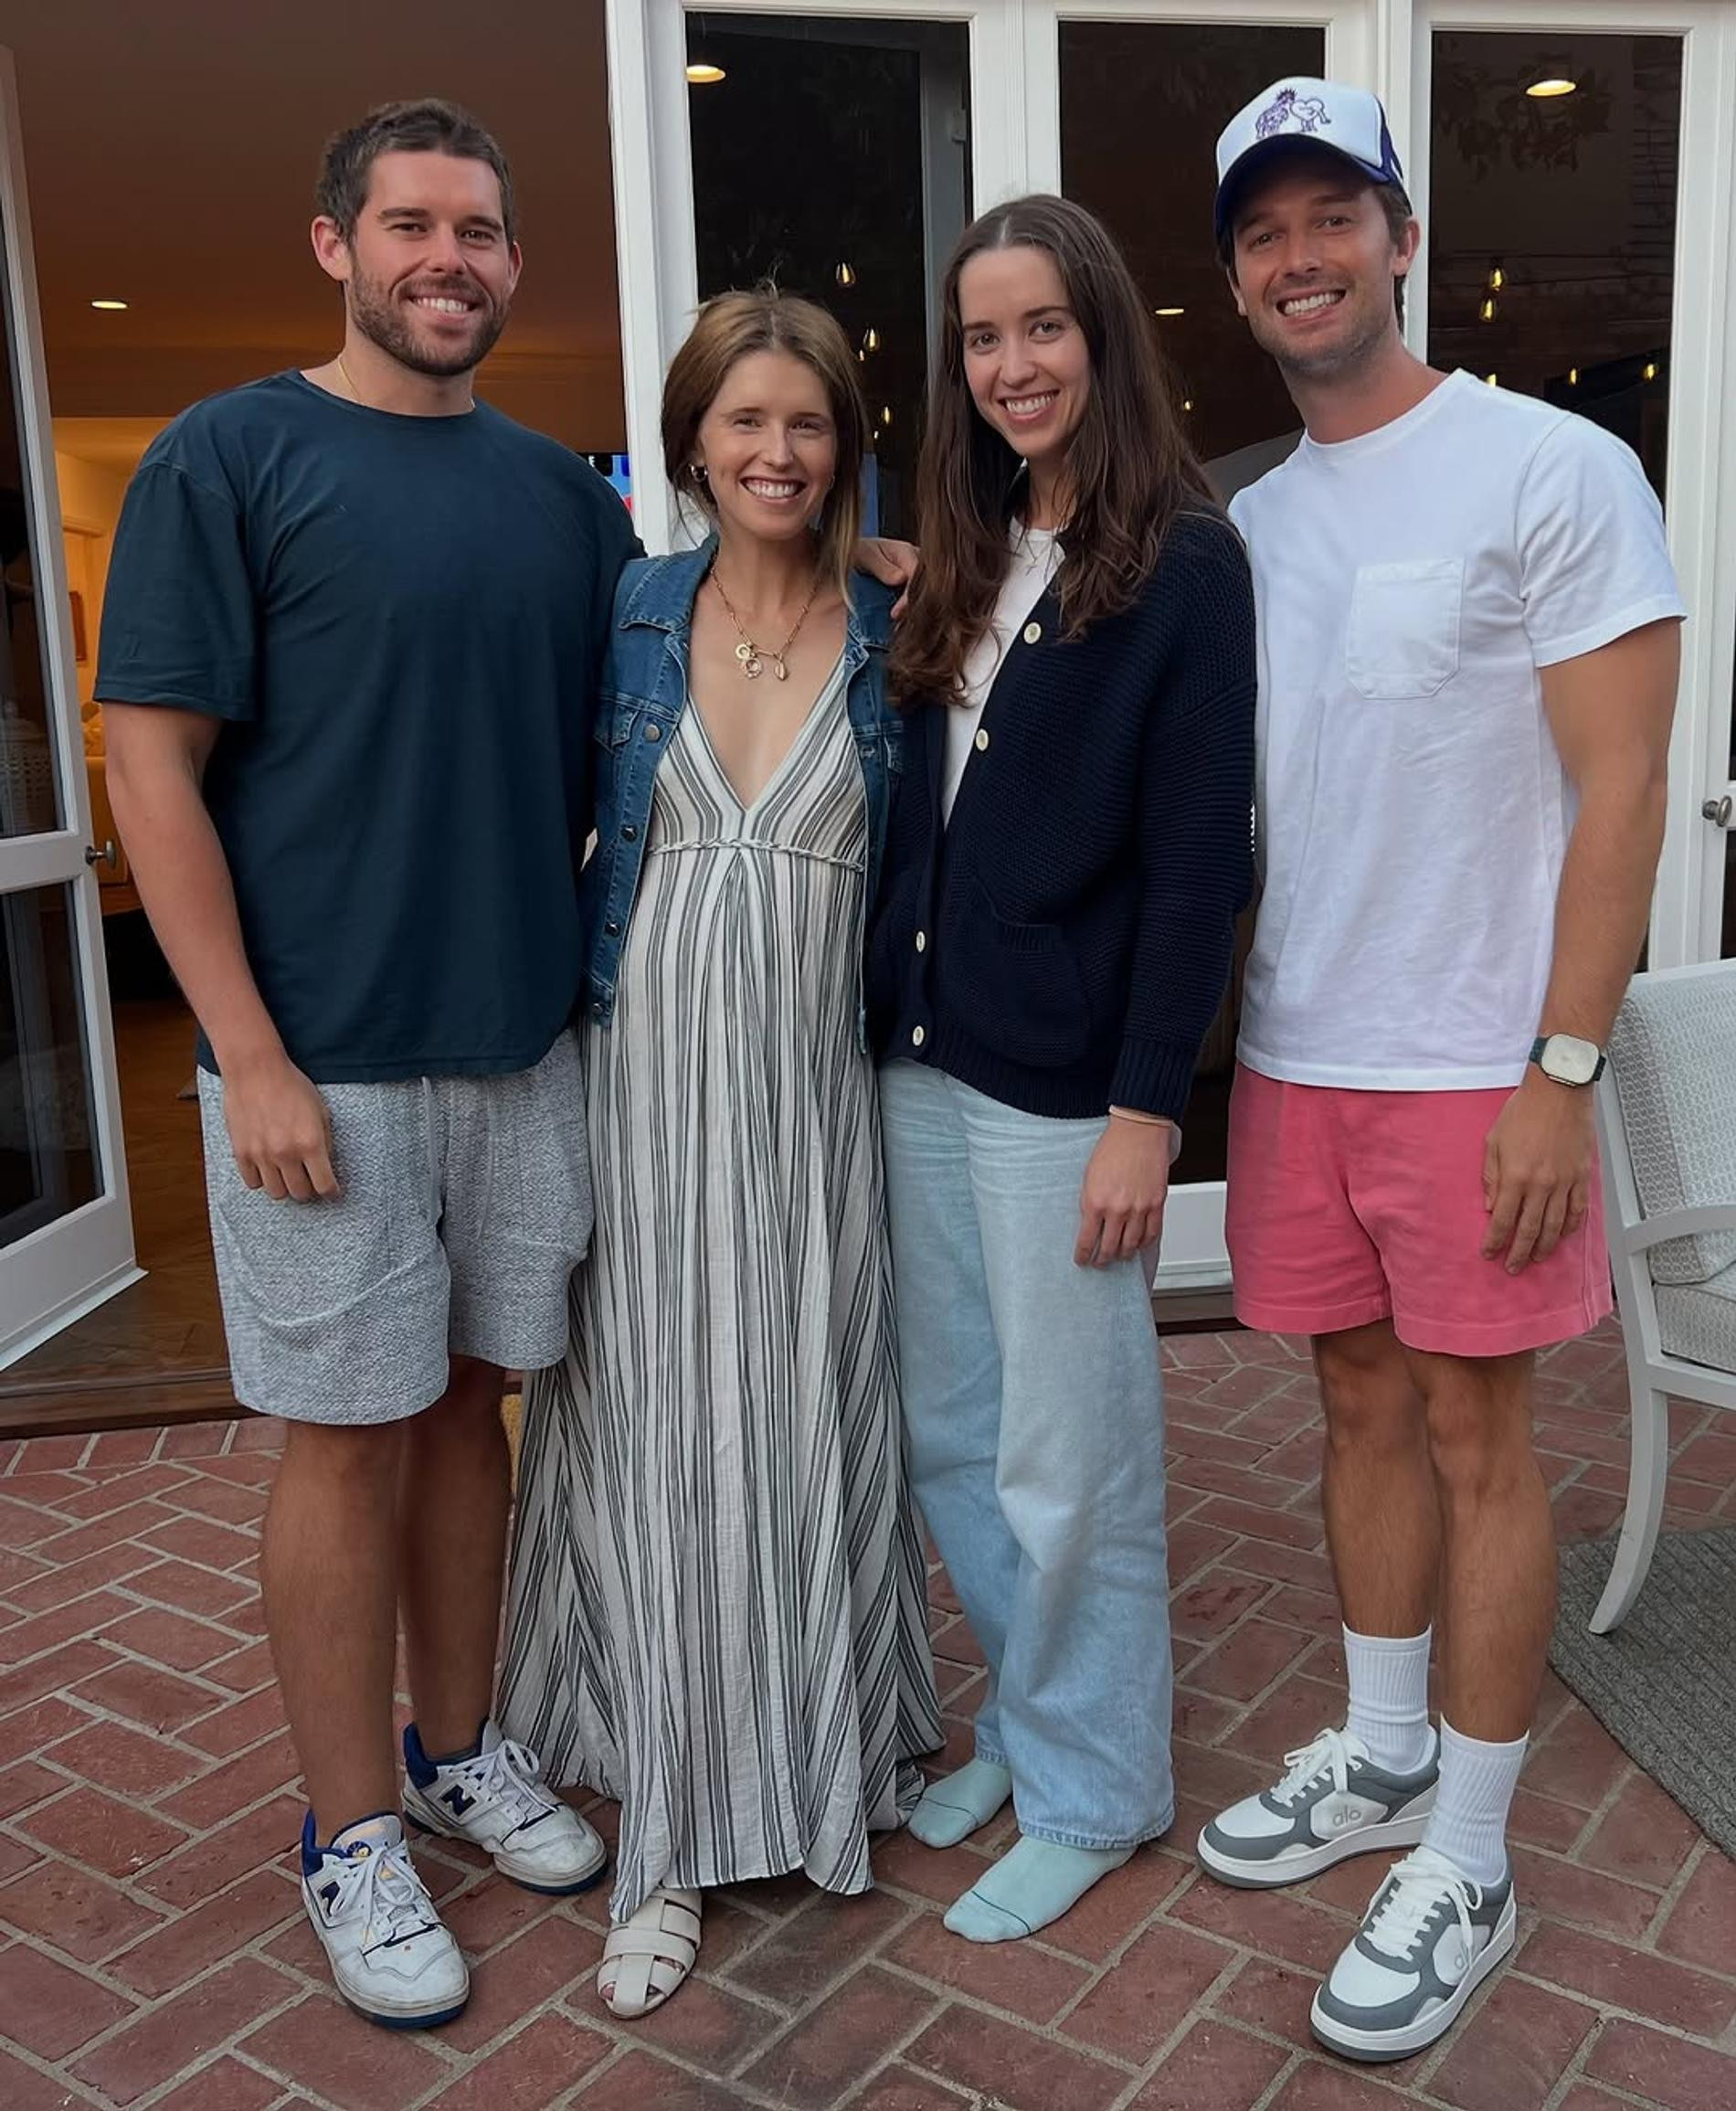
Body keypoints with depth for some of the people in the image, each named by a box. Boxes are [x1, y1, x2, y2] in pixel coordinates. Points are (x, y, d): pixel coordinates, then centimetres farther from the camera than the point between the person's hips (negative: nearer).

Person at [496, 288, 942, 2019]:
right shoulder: (629, 616, 3)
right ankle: (671, 1834, 19)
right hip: (645, 1083, 0)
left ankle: (823, 1762, 32)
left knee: (808, 1431, 8)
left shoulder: (893, 640, 2)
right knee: (656, 1439, 4)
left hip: (811, 1095, 0)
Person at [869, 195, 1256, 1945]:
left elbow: (1198, 857, -12)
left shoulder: (1184, 562, -8)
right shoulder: (970, 565, 13)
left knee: (1067, 1457, 5)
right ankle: (1024, 1719, 36)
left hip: (1062, 1078, -7)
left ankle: (1089, 1787, 26)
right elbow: (925, 818, 13)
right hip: (921, 1057, 7)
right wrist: (884, 1011, 8)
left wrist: (1147, 1107, -16)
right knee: (946, 1433, 16)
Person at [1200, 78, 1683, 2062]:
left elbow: (1620, 786, -11)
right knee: (1364, 1411, 15)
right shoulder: (1243, 523, 10)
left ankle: (1466, 1866, 18)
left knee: (1476, 1439, 4)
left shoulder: (1551, 470, -8)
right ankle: (1381, 1761, 33)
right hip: (1287, 1060, 5)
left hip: (1469, 1069, -5)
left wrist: (1561, 1074, -15)